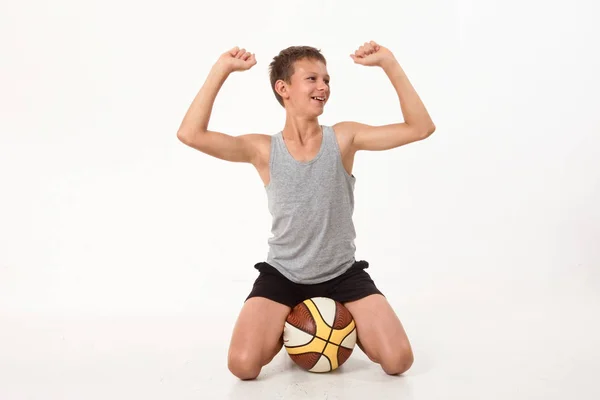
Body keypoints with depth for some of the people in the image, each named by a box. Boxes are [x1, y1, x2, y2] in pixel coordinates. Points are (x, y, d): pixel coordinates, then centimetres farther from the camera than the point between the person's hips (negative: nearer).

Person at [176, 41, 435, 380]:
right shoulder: (264, 149, -9)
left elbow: (421, 128, -13)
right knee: (243, 364, -18)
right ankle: (286, 332, 17)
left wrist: (389, 64, -20)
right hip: (282, 275, 0)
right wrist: (222, 70, -23)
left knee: (398, 360, -12)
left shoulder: (343, 138, -8)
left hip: (343, 273, 1)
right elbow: (190, 134, -21)